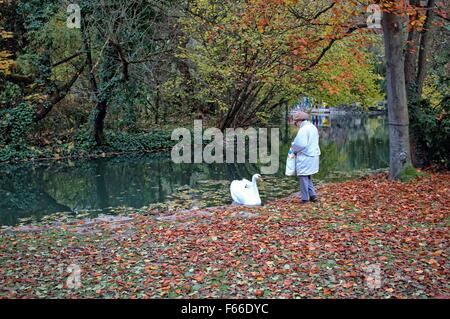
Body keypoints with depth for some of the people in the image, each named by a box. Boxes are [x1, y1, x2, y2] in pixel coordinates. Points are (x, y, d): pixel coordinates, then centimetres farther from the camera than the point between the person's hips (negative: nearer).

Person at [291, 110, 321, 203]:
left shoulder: (303, 130, -18)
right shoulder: (313, 127, 11)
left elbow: (301, 144, -24)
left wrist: (294, 148, -5)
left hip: (305, 157, -9)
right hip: (313, 156, 9)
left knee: (303, 177, 1)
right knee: (308, 177, 21)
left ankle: (305, 198, 7)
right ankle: (312, 195, 21)